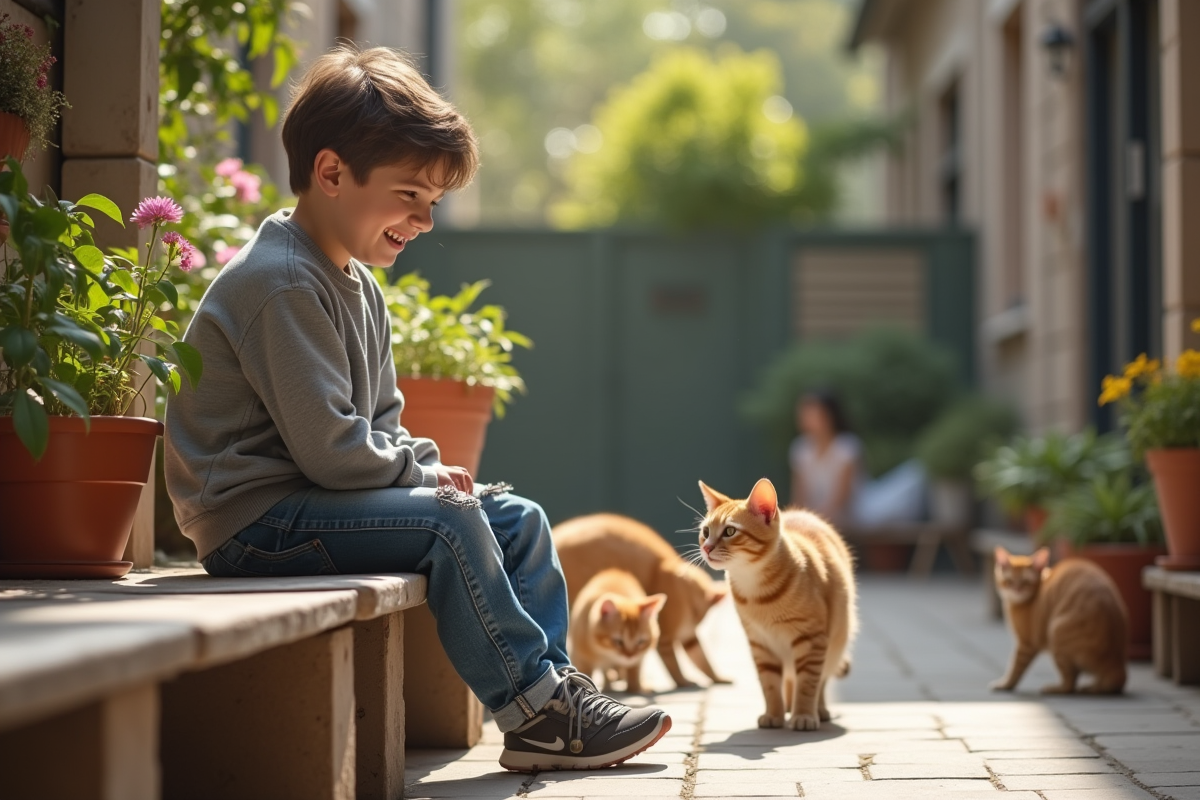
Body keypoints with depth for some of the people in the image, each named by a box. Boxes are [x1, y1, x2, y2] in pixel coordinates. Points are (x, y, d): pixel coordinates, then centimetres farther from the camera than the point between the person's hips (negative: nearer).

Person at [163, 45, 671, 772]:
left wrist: (421, 467, -3)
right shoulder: (283, 285, -19)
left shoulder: (359, 288, 15)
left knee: (518, 519, 3)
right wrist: (424, 472, -11)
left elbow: (382, 424, 18)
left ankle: (556, 683, -1)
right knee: (449, 520, -26)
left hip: (312, 503, 10)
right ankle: (534, 712, -18)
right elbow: (327, 447, -24)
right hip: (254, 517, -10)